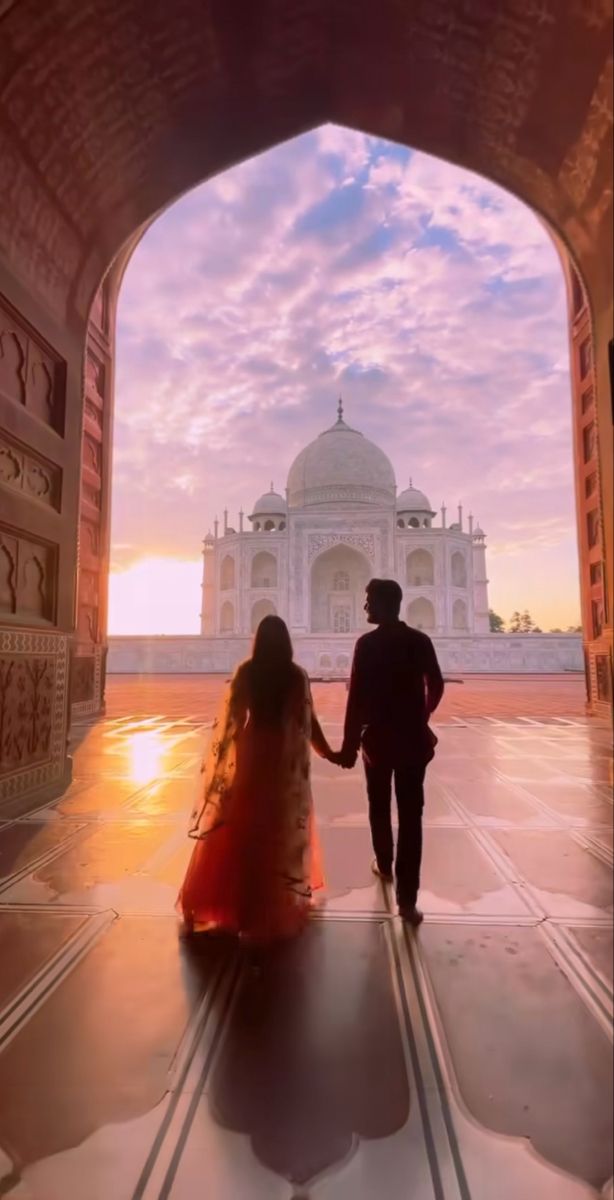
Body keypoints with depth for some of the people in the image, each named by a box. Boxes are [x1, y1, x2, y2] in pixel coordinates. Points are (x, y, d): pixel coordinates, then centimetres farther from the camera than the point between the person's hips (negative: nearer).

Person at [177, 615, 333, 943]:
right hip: (285, 758, 0)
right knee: (283, 825, 14)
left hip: (251, 754, 0)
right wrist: (328, 753, 5)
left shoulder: (245, 672, -6)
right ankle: (278, 903, 29)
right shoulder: (296, 675, -8)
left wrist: (221, 753, 6)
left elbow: (231, 716, -6)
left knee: (240, 826, 11)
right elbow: (308, 722, -6)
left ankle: (230, 899, 21)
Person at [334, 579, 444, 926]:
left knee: (380, 807, 20)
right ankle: (407, 898, 2)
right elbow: (436, 687, 9)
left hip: (378, 736, -2)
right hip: (414, 737, 2)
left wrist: (349, 745, -11)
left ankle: (384, 865, 40)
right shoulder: (421, 641, 0)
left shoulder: (367, 643, -12)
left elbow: (357, 697, -15)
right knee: (411, 814, 2)